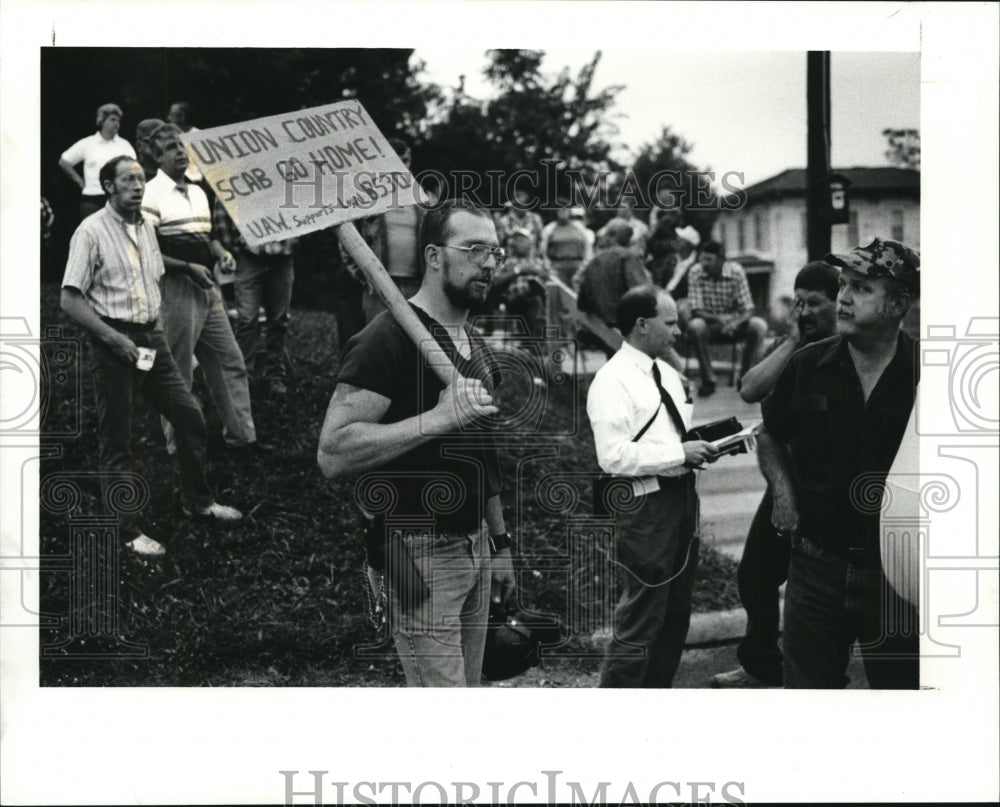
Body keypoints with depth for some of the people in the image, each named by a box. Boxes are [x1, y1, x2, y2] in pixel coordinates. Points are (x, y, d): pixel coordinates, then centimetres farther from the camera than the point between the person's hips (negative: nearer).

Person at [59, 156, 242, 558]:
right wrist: (114, 339, -19)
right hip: (114, 342, -7)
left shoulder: (146, 226, 10)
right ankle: (128, 532, 9)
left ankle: (198, 500, 26)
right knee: (116, 441, 1)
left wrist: (156, 328, 12)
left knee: (190, 416, 8)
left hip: (151, 338, 7)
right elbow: (70, 299, -14)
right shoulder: (92, 231, -11)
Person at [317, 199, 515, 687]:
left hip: (474, 547, 9)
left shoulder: (475, 345, 16)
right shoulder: (389, 339, -13)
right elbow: (333, 453, -23)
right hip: (421, 554, -9)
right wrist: (441, 416, -25)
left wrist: (500, 543, 21)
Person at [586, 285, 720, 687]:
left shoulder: (667, 374, 13)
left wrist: (701, 444, 3)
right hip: (646, 506, -9)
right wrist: (679, 453, -22)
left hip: (682, 496, 9)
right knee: (640, 623, -6)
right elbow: (613, 456, -23)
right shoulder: (613, 382, -15)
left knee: (675, 615, 18)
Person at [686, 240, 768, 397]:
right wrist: (717, 318, -36)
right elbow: (696, 310, -16)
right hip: (709, 324, -1)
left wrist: (735, 323, -36)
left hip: (734, 322, 1)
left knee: (759, 325, -27)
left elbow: (748, 310, -15)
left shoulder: (736, 271, -15)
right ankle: (708, 379, -20)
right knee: (695, 326, -34)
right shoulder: (696, 272, -14)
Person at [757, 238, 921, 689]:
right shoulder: (806, 367, -1)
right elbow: (770, 436, 15)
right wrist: (782, 489, -1)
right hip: (817, 563, 1)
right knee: (807, 685, 11)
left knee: (901, 683, 11)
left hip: (897, 570, -1)